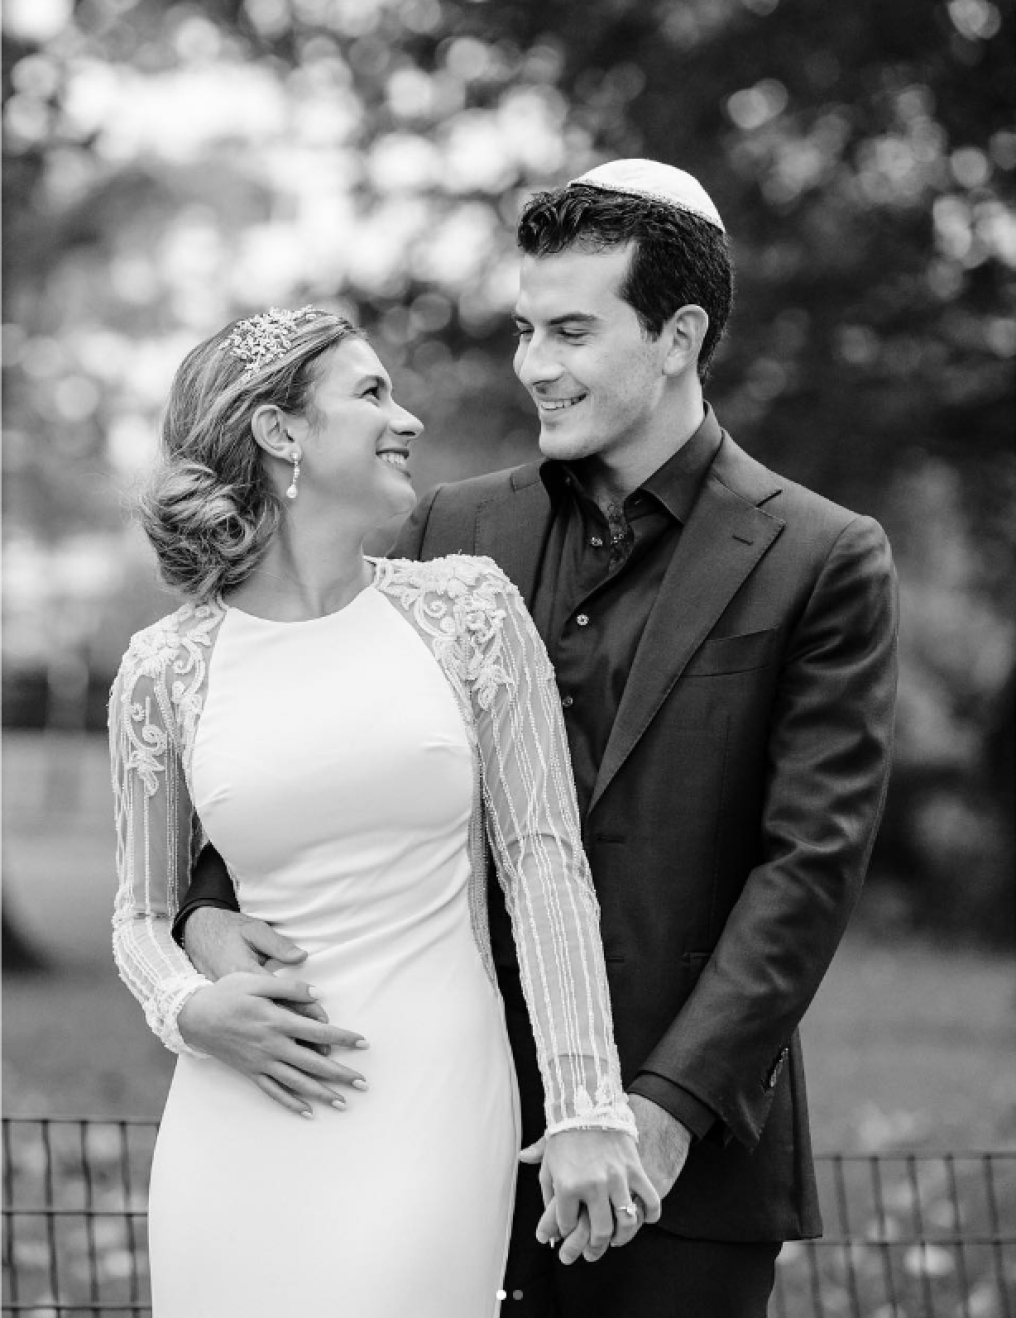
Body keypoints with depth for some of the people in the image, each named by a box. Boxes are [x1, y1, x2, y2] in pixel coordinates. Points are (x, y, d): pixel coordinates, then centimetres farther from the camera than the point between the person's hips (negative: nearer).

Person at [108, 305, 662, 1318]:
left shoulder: (467, 608, 3)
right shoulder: (166, 669, 3)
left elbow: (544, 861, 1)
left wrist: (588, 1110, -6)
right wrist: (188, 1008, -8)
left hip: (432, 1111, -1)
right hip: (246, 1112, 1)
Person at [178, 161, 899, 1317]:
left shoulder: (822, 563, -1)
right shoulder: (455, 529, 9)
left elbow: (812, 860, -7)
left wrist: (674, 1104, -15)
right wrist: (209, 909, -11)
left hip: (687, 1146, -3)